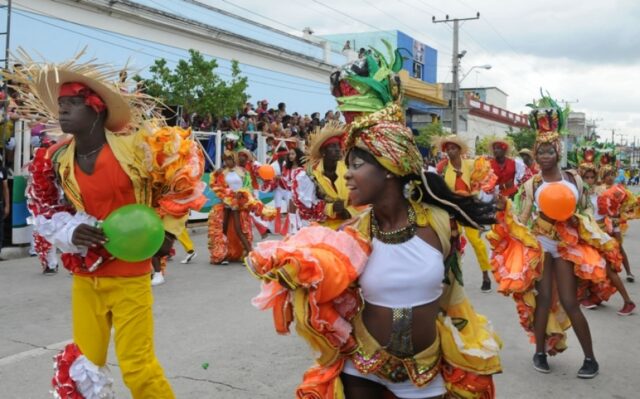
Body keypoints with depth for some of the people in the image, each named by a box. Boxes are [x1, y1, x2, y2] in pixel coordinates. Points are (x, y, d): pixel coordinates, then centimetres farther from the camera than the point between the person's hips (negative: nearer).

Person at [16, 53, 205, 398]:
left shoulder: (134, 147, -13)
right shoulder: (56, 161, 0)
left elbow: (183, 172, -1)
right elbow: (44, 212, 13)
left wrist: (168, 229, -1)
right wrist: (71, 231, -9)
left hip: (129, 277, -4)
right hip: (84, 278, 5)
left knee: (138, 367, -2)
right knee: (83, 364, 13)